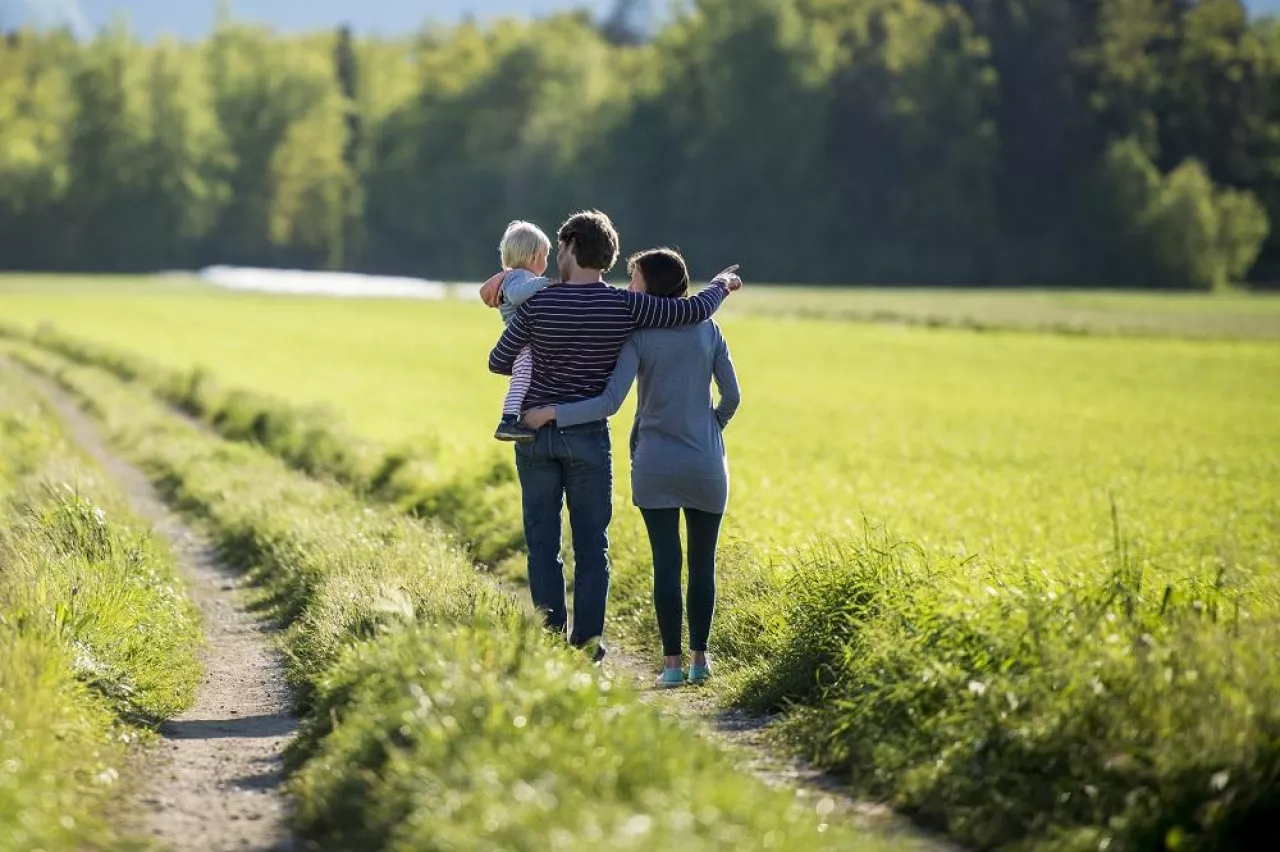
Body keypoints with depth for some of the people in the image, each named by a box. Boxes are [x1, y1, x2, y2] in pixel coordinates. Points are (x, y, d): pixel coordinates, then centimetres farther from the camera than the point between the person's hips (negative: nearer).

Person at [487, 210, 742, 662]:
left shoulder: (538, 304, -6)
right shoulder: (624, 306, -8)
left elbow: (498, 362, 3)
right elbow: (694, 311, -8)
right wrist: (721, 284, 13)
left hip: (536, 434, 0)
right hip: (588, 437, 0)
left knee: (543, 542, 7)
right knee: (591, 545, 7)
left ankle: (551, 638, 5)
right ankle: (587, 643, 6)